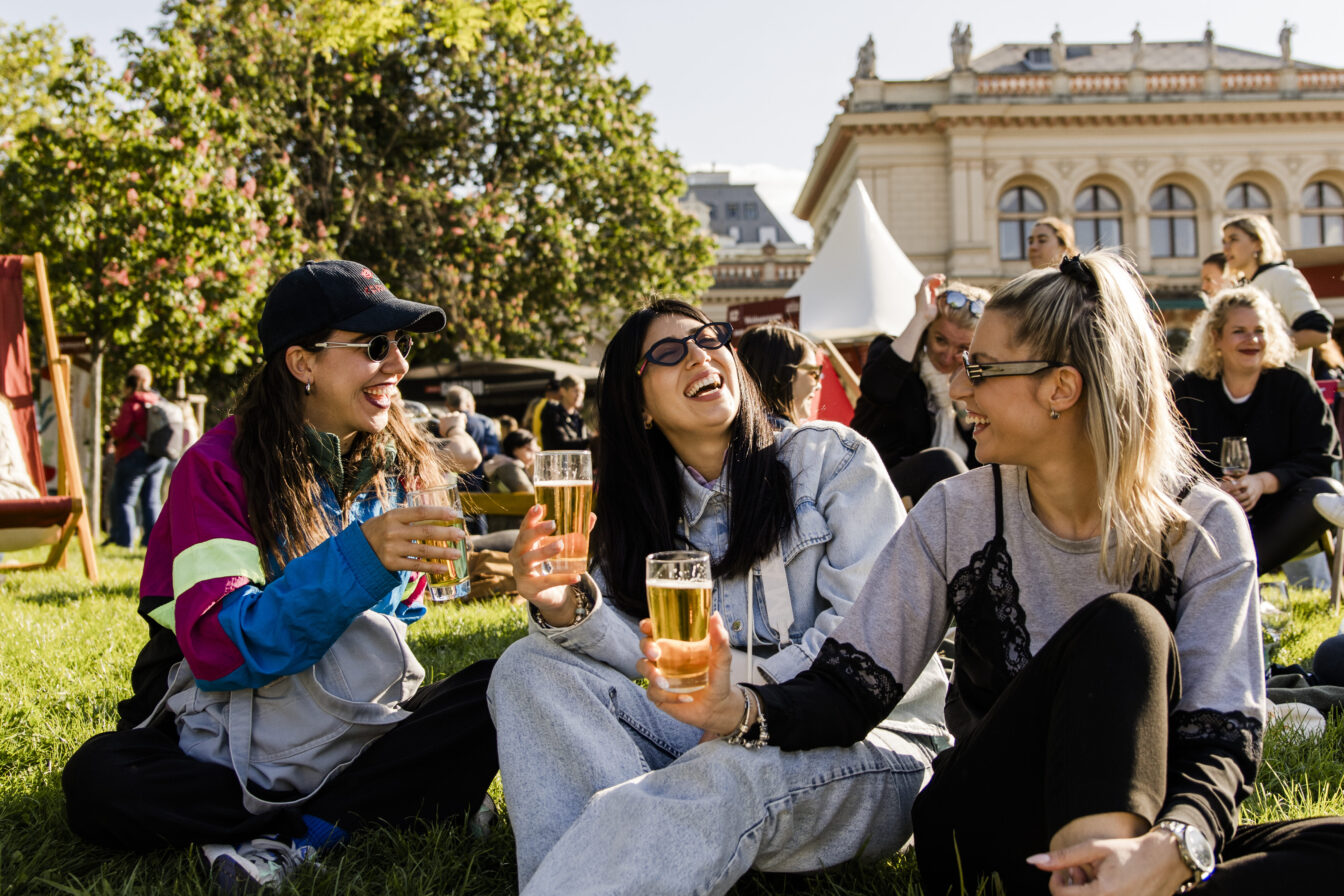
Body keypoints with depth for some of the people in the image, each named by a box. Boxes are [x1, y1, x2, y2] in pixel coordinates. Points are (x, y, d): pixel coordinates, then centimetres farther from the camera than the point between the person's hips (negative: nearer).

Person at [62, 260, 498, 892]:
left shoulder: (403, 468, 5)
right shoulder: (219, 469, -9)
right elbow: (217, 649, -21)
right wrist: (358, 557, -32)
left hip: (359, 730, 3)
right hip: (227, 735, -3)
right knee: (97, 782, -32)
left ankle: (295, 833, -21)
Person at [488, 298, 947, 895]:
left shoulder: (832, 458, -2)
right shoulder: (644, 511, 12)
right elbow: (646, 651, -2)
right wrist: (569, 610, -24)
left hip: (867, 739, -5)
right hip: (719, 735, 5)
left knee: (727, 772, -40)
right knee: (530, 666, -11)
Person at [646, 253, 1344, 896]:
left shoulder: (1202, 527, -6)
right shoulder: (958, 515, -3)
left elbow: (1221, 740, -14)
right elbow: (852, 687, -5)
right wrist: (738, 708, -27)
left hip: (1151, 821, 1)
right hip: (989, 823, 0)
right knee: (1121, 627, -28)